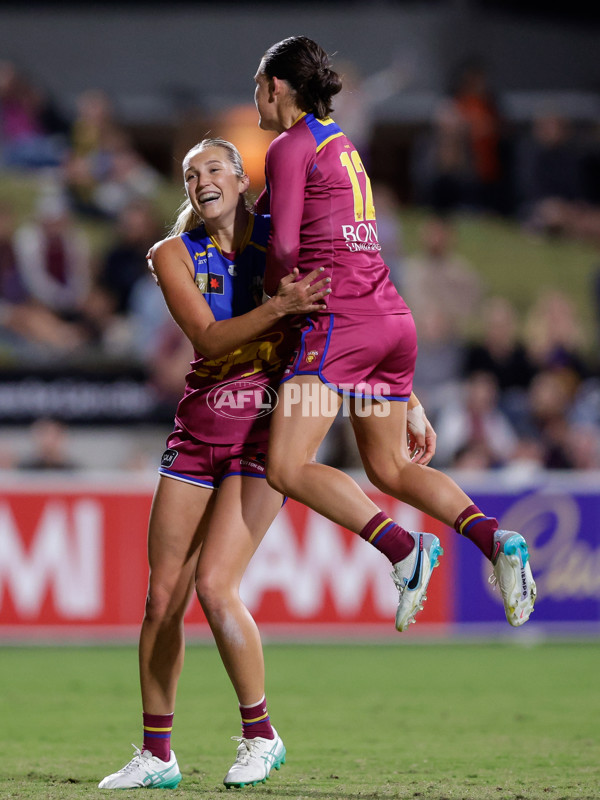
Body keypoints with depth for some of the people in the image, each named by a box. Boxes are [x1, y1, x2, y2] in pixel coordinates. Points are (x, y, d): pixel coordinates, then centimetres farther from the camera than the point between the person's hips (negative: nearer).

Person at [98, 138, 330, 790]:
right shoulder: (174, 254, 2)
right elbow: (207, 336, -12)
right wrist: (279, 307, -28)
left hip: (267, 427, -3)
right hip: (199, 430, 3)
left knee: (214, 585, -17)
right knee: (163, 597, 2)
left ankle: (261, 736, -1)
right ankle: (156, 755, 14)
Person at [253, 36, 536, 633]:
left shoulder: (290, 148, -3)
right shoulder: (343, 148, 23)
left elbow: (285, 249, -12)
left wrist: (269, 298, 9)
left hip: (340, 317, -9)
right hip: (393, 318, 9)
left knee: (288, 468, -13)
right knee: (390, 468, 18)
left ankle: (404, 550, -27)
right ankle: (495, 540, -3)